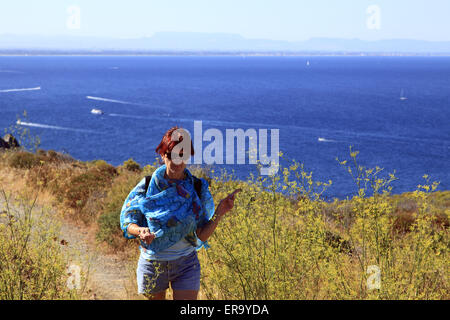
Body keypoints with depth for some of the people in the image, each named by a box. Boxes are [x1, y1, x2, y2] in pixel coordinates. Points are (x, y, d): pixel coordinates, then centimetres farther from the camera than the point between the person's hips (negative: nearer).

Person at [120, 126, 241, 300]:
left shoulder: (197, 188, -6)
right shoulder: (147, 186, -7)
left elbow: (202, 235, -6)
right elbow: (127, 223, -2)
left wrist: (219, 213, -21)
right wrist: (141, 231, -24)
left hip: (186, 264, -1)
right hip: (152, 264, 1)